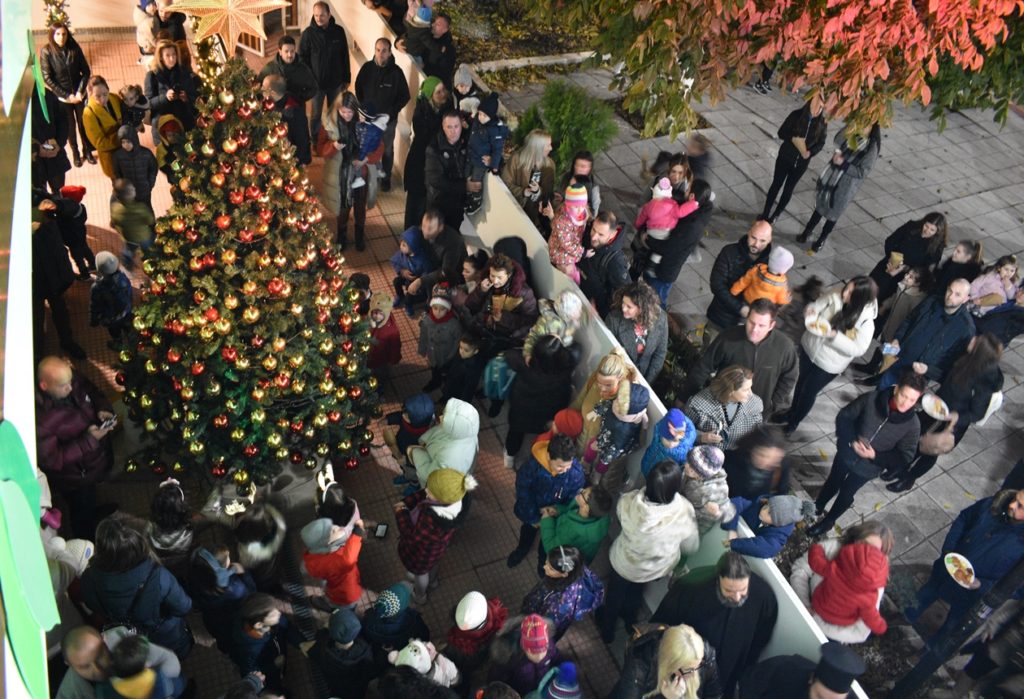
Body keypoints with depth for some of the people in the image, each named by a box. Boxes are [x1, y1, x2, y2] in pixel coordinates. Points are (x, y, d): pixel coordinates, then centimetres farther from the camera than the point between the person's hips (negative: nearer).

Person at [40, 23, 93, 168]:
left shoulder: (75, 49, -8)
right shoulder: (46, 51, -14)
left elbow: (86, 71, -3)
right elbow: (47, 79, -12)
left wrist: (80, 91, -13)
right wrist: (67, 96, -15)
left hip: (79, 93, 2)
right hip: (61, 96, -2)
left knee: (84, 123, 11)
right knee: (70, 126, 11)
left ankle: (87, 151, 30)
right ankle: (75, 153, 29)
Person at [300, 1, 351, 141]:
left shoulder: (339, 31, -6)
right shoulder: (308, 33, -12)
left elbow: (345, 56, 2)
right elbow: (302, 57, -6)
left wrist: (346, 78, 4)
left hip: (335, 82, 2)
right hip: (316, 82, -2)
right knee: (316, 114, 11)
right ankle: (315, 141, 27)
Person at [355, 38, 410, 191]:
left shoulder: (396, 72, -17)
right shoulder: (367, 67, -10)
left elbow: (405, 96, -8)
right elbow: (358, 87, 8)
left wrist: (391, 112, -12)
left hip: (388, 119, -2)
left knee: (387, 149, 14)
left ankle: (386, 177, 32)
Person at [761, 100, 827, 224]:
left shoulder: (822, 123, -12)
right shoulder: (796, 115, -15)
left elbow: (821, 143, -1)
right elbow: (781, 132, -9)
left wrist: (810, 152, -20)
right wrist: (793, 138, -28)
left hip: (801, 162, 1)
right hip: (785, 157, -1)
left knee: (788, 189, 12)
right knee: (776, 184, 11)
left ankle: (776, 215, 30)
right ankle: (765, 213, 26)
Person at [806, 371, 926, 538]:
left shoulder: (912, 425, -25)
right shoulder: (871, 400, -24)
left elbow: (903, 458, -16)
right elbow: (843, 417, -12)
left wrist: (875, 455, -28)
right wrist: (852, 441, -25)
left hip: (867, 468, -1)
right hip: (846, 453, 1)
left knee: (846, 493, 20)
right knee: (833, 482, 25)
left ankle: (828, 521, 49)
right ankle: (816, 508, 55)